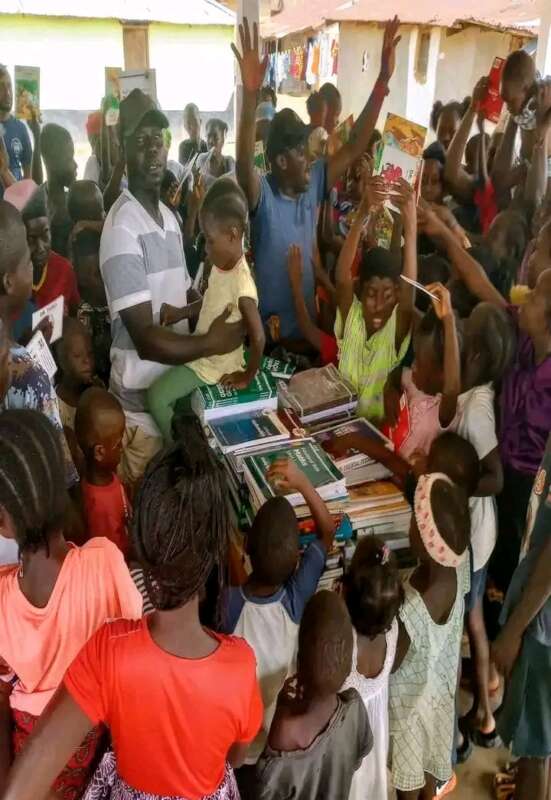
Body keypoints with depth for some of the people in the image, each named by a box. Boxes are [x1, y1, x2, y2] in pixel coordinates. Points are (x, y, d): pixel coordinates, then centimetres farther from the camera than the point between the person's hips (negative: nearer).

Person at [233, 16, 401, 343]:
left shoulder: (313, 185, 0)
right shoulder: (262, 194, -16)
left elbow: (355, 147, -2)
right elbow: (244, 166, -37)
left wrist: (383, 81, -10)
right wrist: (251, 96, -52)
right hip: (268, 331, -5)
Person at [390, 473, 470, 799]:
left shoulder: (409, 610, -44)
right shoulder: (460, 565, -29)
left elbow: (388, 666, -23)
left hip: (410, 697, -5)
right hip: (442, 685, 6)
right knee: (430, 759, 35)